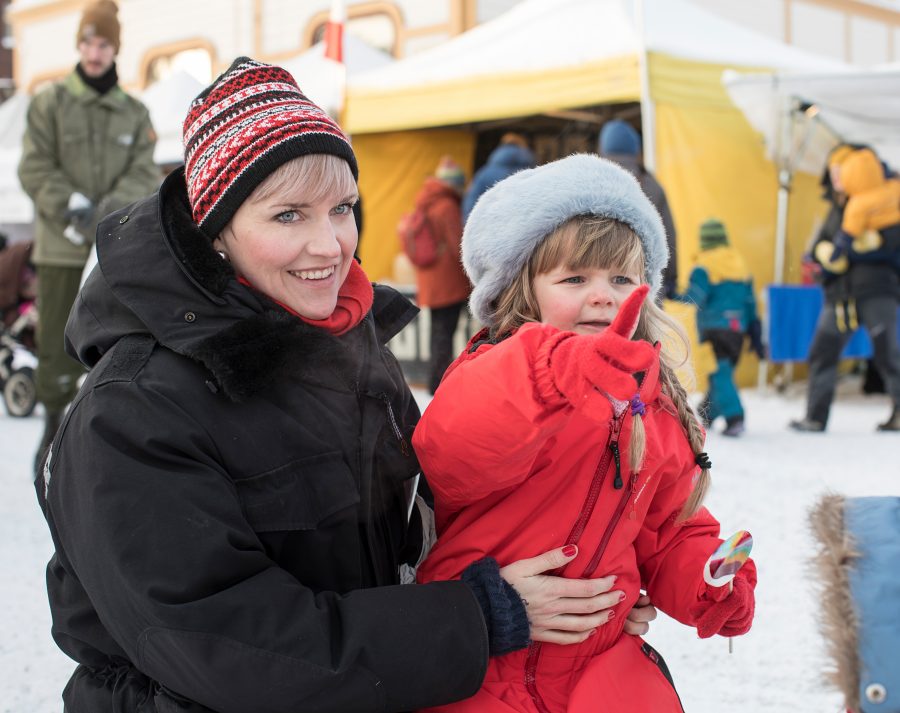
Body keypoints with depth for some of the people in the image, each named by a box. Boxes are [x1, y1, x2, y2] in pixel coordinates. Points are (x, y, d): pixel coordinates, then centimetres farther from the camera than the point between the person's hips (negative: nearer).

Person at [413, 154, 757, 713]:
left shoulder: (659, 412, 9)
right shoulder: (494, 374, -13)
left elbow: (670, 531, 20)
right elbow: (449, 457, -37)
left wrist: (710, 587, -3)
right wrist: (563, 374, -54)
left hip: (603, 666, 5)